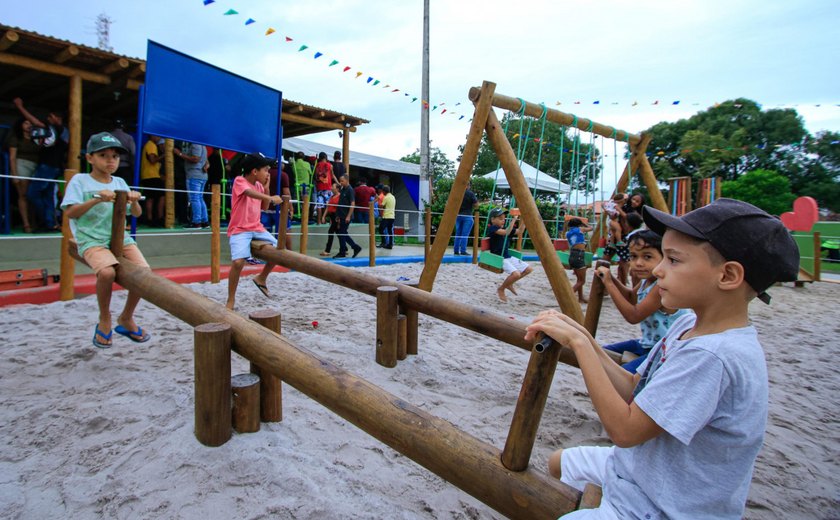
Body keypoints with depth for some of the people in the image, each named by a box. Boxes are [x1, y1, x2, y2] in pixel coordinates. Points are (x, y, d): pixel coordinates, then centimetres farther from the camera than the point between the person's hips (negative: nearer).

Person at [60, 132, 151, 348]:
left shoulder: (119, 183, 13)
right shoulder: (80, 180, 1)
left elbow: (137, 213, 13)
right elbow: (69, 212, -9)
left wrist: (134, 202, -10)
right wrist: (97, 199, -22)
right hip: (91, 239, -4)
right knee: (107, 271, -33)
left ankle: (126, 318, 8)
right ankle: (104, 319, -6)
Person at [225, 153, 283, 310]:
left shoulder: (259, 185, 11)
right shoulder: (239, 181, -11)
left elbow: (264, 207, 14)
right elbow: (250, 193, -32)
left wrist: (266, 187, 4)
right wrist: (270, 198, -45)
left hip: (257, 228, 8)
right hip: (239, 230, -7)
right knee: (238, 261, -26)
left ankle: (261, 278, 27)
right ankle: (230, 300, -9)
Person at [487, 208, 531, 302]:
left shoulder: (504, 228, 10)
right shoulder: (492, 228, -14)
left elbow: (519, 232, 15)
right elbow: (506, 233, -30)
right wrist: (513, 220, -25)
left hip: (508, 257, 9)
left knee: (528, 269, 7)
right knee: (516, 274, -27)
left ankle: (509, 283, 21)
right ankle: (501, 289, -1)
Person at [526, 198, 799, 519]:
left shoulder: (713, 356, -31)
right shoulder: (690, 325, -3)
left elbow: (624, 430, -29)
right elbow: (634, 390, 1)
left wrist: (579, 344, -27)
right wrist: (580, 338, -12)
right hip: (636, 466, 8)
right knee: (558, 463, 22)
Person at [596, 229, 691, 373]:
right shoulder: (646, 280, 1)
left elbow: (633, 316, -25)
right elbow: (631, 297, 23)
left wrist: (609, 284, -23)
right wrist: (611, 278, 4)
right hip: (647, 344, 10)